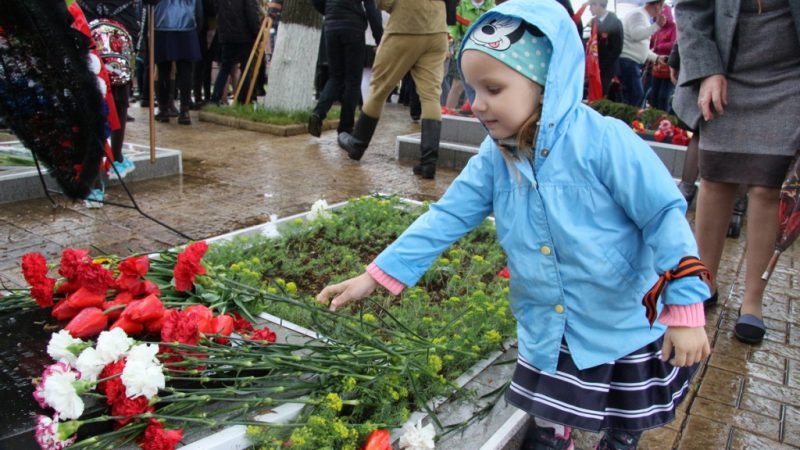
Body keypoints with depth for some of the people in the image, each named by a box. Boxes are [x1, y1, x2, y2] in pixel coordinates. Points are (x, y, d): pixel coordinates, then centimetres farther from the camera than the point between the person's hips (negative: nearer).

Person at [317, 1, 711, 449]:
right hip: (548, 337, 4)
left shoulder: (604, 141, -24)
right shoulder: (494, 158, -7)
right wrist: (376, 276, -9)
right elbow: (447, 217, -5)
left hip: (630, 333, -3)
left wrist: (685, 309, -19)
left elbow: (665, 216, -20)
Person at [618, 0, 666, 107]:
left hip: (633, 62, 10)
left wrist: (657, 58, 24)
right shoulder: (638, 14, -7)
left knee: (630, 97, 9)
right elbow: (636, 34, -27)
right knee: (637, 96, -13)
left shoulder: (644, 17, 23)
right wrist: (657, 25, -23)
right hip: (627, 61, -10)